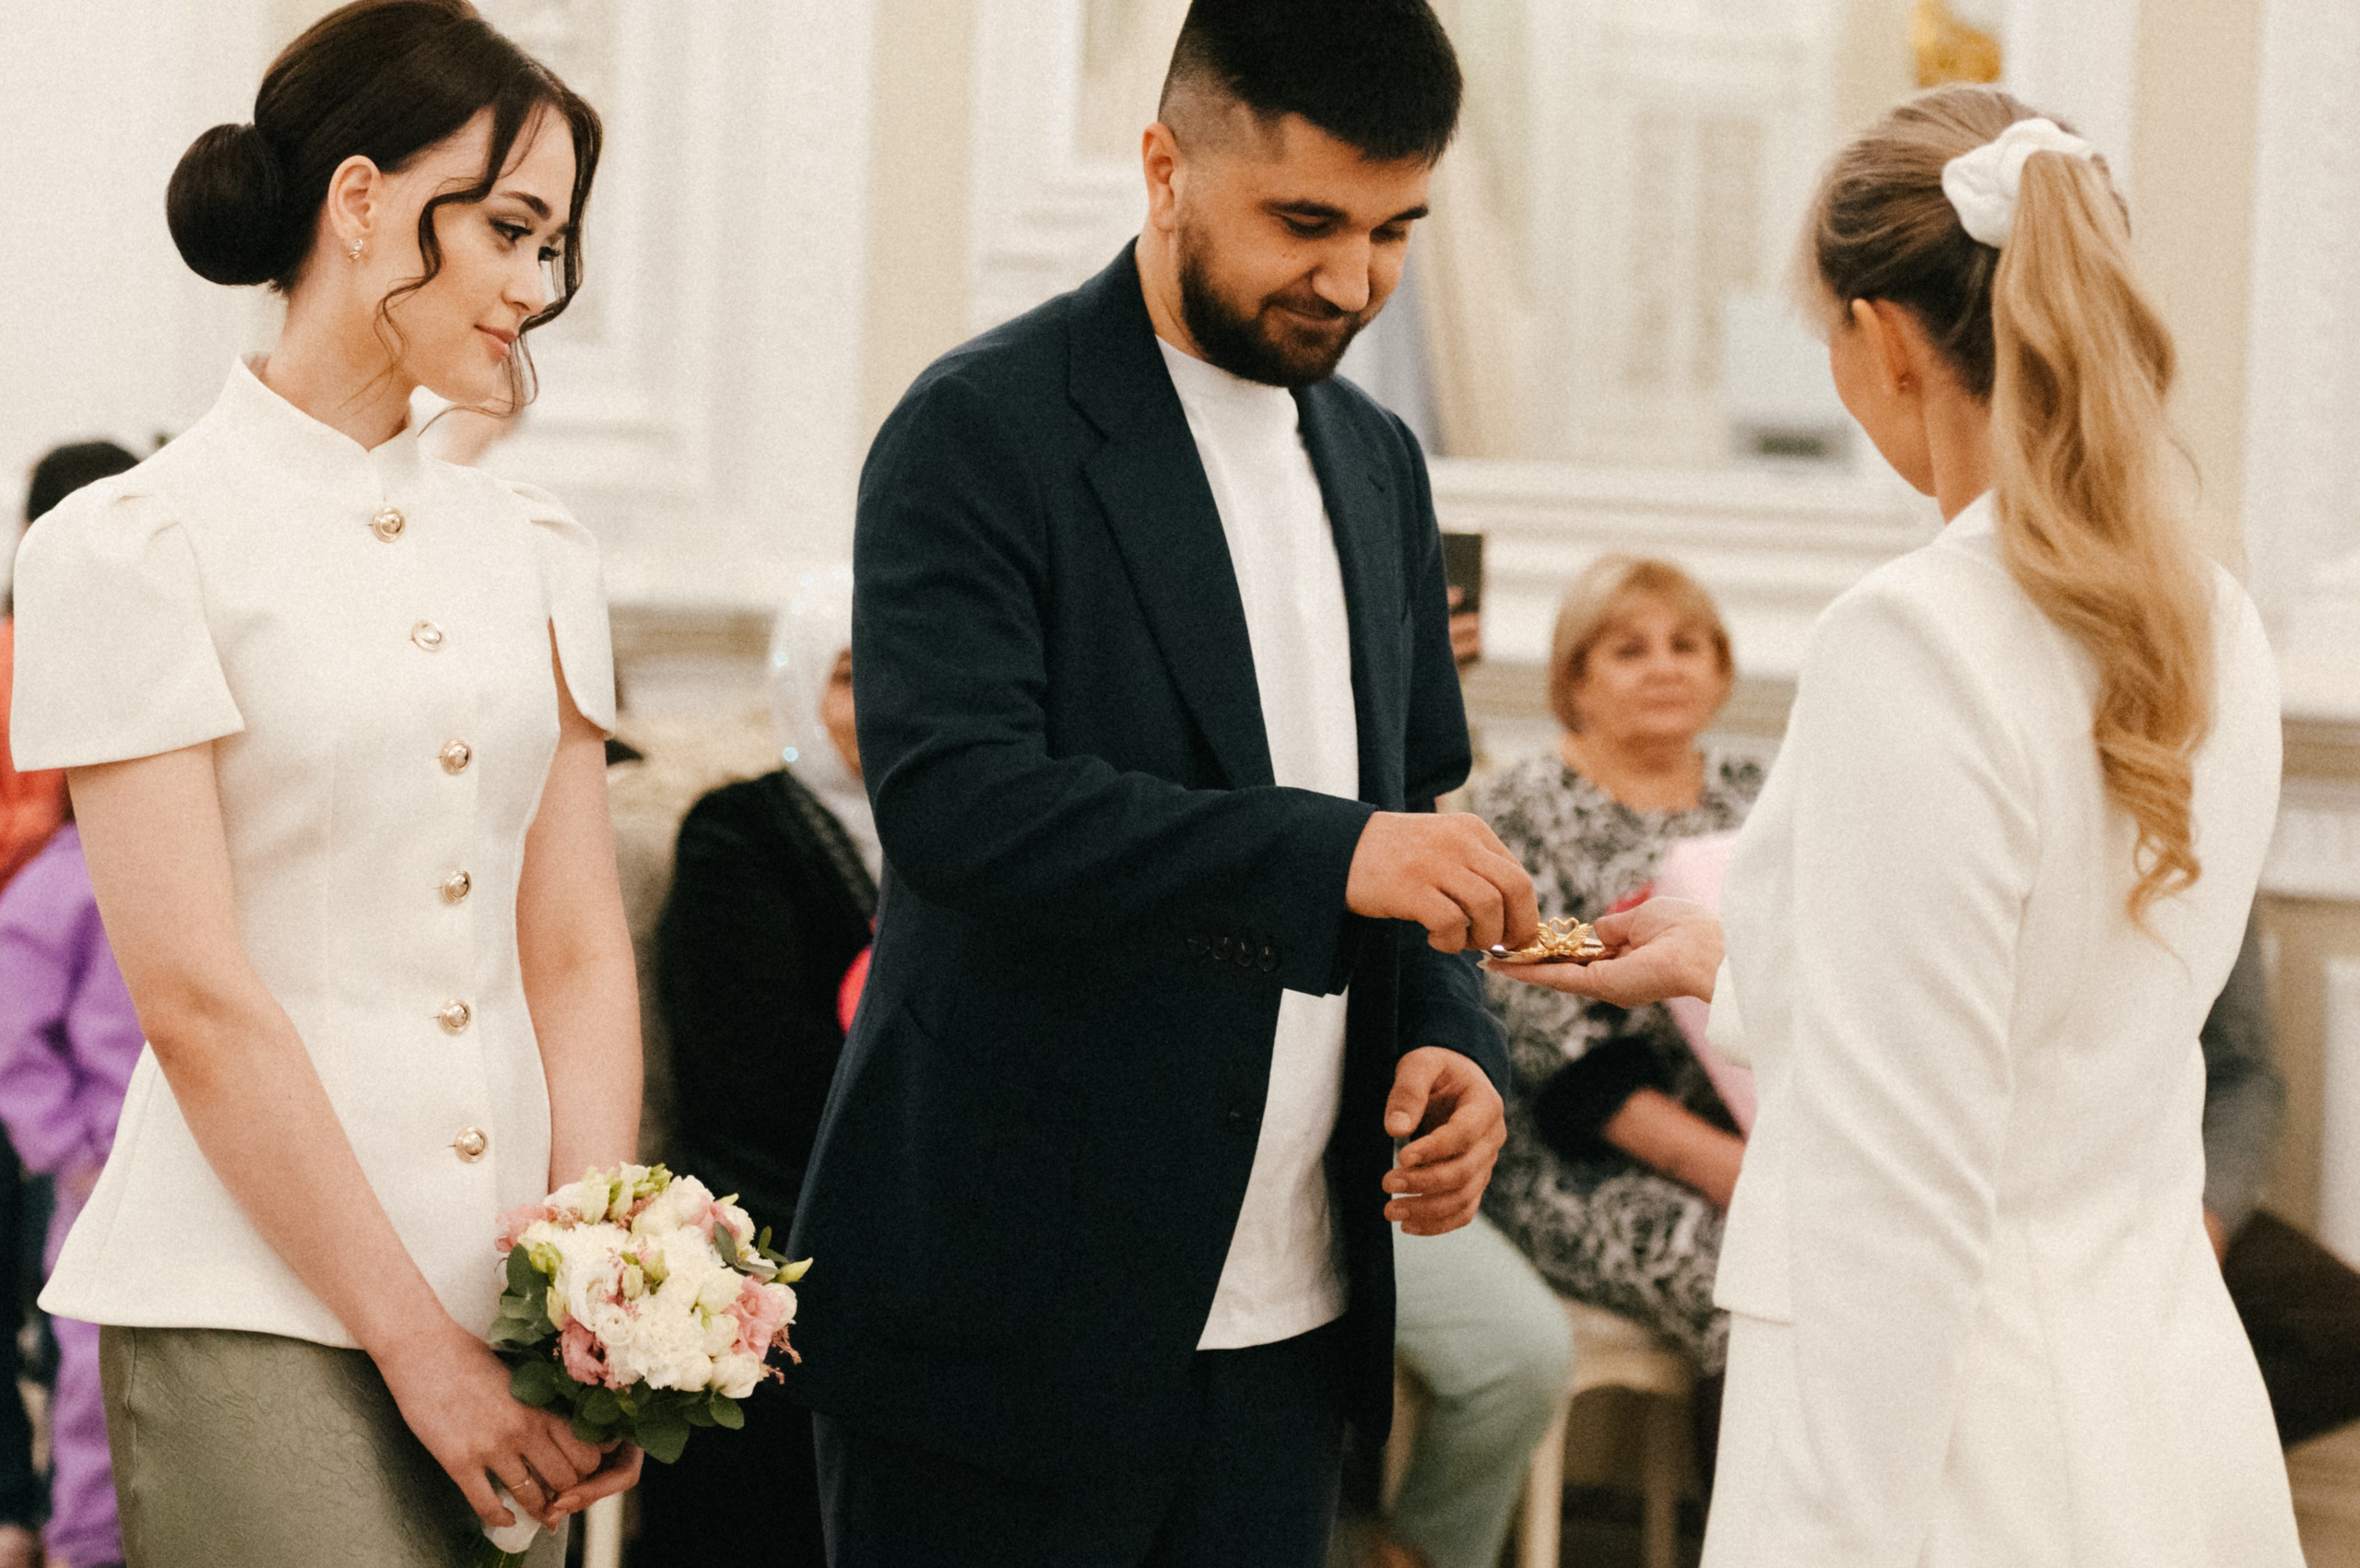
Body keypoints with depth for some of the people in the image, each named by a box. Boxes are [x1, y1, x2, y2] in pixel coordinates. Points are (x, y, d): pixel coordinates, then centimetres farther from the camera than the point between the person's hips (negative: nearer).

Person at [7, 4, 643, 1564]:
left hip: (498, 1295, 5)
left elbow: (578, 954, 9)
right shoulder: (133, 548, -5)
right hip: (259, 1311, -5)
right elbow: (199, 1002, -10)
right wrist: (418, 1345, -12)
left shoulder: (535, 554, 13)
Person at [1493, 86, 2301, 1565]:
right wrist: (1724, 966, 32)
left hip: (1968, 1449, -8)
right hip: (2176, 1414, 8)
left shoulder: (1919, 640, -18)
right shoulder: (2217, 627, 7)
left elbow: (1899, 1188, -21)